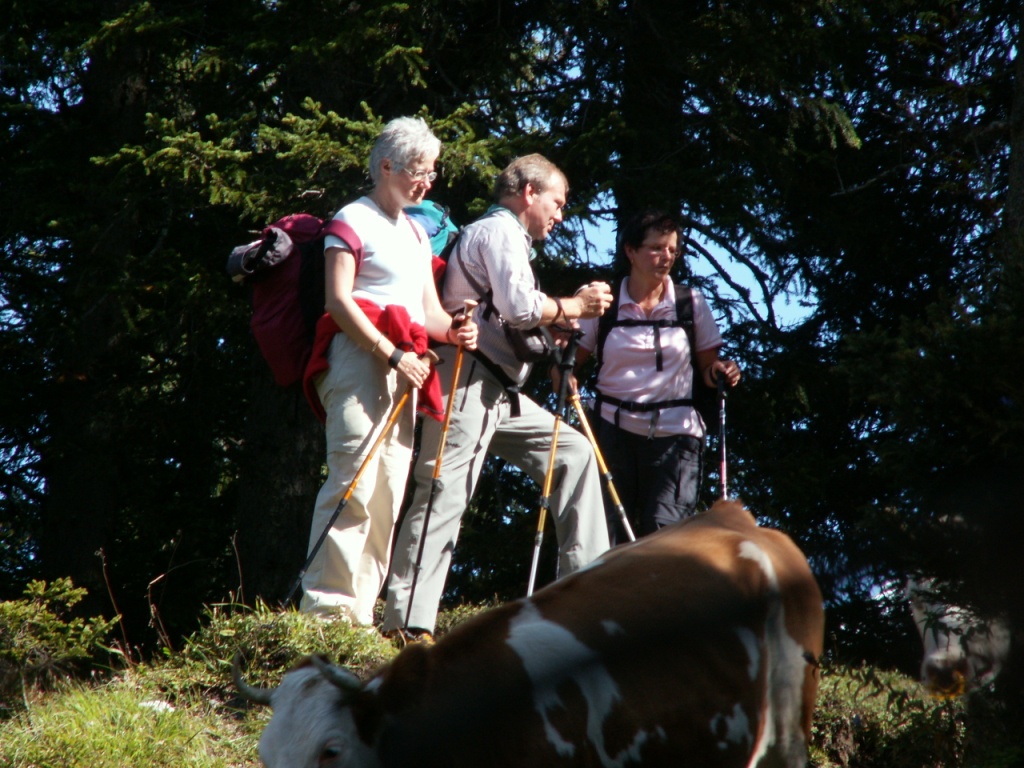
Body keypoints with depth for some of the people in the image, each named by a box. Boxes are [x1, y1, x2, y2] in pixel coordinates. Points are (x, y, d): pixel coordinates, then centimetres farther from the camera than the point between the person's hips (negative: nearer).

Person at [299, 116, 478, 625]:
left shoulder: (416, 233, 25)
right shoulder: (354, 220, 1)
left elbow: (428, 311, 22)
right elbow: (338, 301, -9)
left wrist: (453, 331, -1)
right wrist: (392, 353, -16)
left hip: (404, 363, 8)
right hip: (359, 355, -8)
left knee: (391, 491, 0)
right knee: (355, 481, -17)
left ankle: (360, 610, 0)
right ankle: (327, 607, -19)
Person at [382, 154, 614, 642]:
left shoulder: (499, 233, 27)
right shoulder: (500, 230, -4)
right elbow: (519, 307, -18)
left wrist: (562, 315, 15)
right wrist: (575, 306, -4)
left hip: (500, 393, 11)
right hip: (470, 385, -11)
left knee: (574, 452, 11)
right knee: (445, 494, -15)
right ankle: (407, 622, -18)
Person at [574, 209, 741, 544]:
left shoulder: (692, 303, 6)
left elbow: (707, 369, 12)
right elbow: (570, 362, 4)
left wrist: (720, 372, -10)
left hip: (675, 433, 0)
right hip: (616, 429, 0)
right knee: (608, 535, -3)